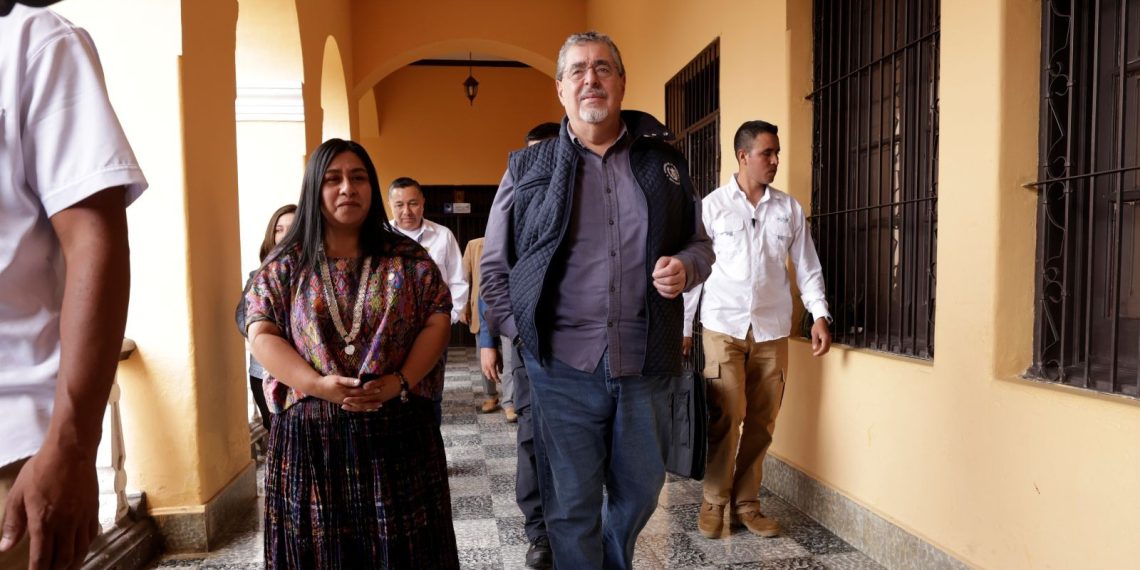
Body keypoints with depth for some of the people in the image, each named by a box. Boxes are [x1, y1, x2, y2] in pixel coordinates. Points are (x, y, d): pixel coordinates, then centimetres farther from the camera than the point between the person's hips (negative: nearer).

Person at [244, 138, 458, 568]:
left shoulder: (407, 258, 4)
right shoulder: (285, 264, 5)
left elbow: (438, 321, -1)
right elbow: (262, 335, -2)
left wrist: (401, 381, -15)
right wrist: (317, 383, -17)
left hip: (398, 429, 0)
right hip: (312, 432, 0)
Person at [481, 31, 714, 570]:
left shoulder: (662, 161, 7)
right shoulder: (528, 168, 3)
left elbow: (700, 245, 14)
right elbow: (494, 265, 7)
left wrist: (685, 268, -8)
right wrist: (519, 332, -3)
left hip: (645, 364, 3)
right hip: (563, 365, -2)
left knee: (641, 490, 19)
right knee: (573, 502, 9)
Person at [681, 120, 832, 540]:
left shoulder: (789, 209, 7)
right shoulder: (713, 206, 0)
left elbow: (807, 267, 10)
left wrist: (819, 314, -3)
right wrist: (683, 327, 0)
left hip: (772, 330, 3)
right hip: (723, 327, -3)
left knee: (762, 421, 6)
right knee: (725, 417, -6)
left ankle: (746, 502, 22)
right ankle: (714, 502, 13)